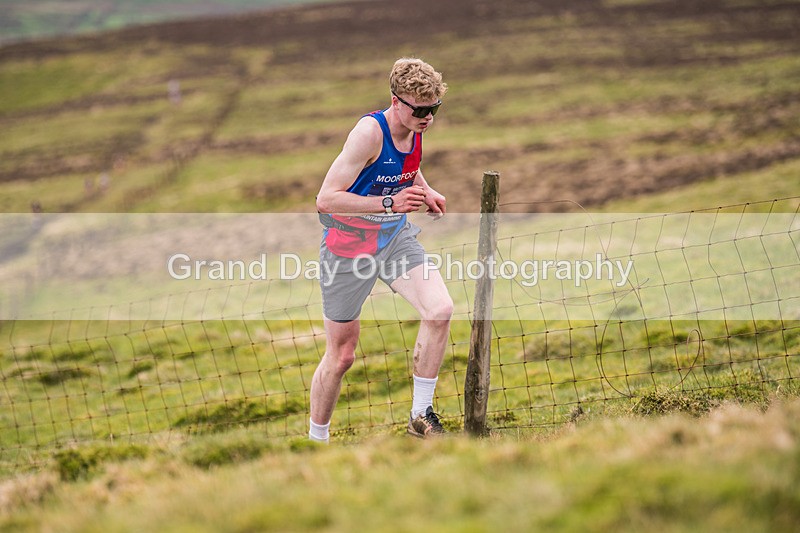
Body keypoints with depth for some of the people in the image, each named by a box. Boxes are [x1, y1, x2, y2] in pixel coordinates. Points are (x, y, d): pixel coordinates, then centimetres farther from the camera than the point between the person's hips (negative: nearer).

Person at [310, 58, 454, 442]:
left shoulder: (416, 128, -1)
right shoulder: (369, 132, -24)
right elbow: (326, 199, -27)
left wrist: (425, 191, 1)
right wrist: (390, 202, -34)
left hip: (396, 237, 6)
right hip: (349, 246, -6)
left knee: (440, 310, -19)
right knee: (341, 355, 4)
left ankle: (421, 414, -4)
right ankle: (316, 439, 25)